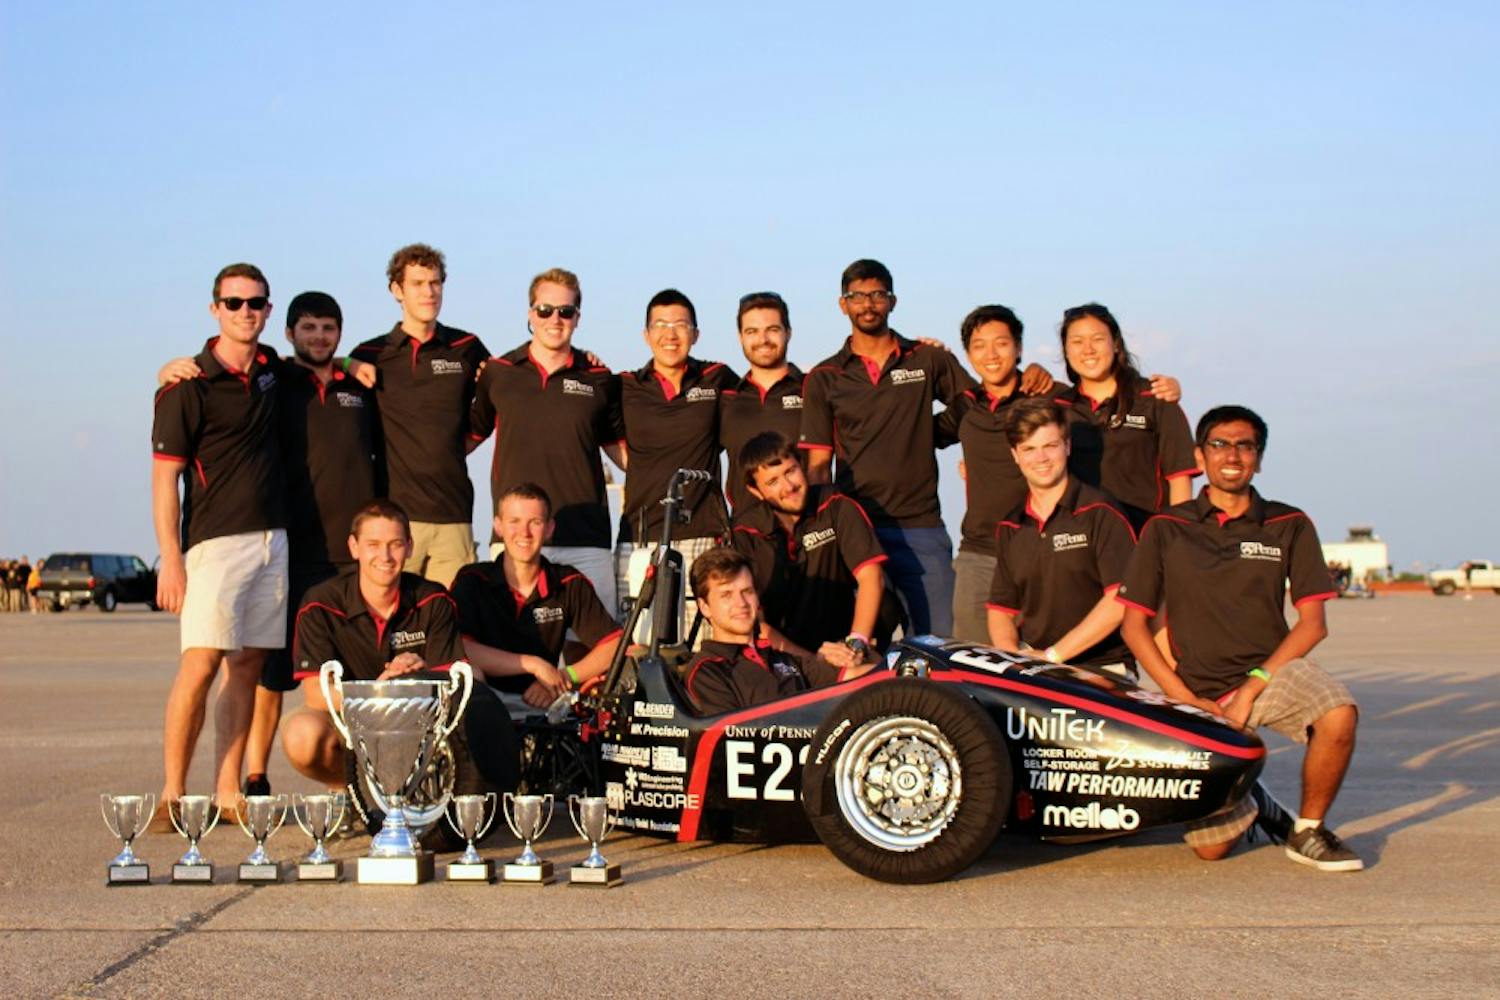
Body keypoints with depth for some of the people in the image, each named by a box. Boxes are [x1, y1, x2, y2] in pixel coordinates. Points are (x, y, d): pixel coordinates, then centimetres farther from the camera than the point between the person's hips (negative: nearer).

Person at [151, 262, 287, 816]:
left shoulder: (271, 369, 12)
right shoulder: (188, 387, -6)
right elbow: (165, 477, -7)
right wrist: (170, 560, -14)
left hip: (274, 538, 6)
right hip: (216, 542, -5)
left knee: (248, 664, 4)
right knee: (201, 662, -12)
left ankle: (228, 793, 8)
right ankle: (172, 795, -6)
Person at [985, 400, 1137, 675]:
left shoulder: (1100, 513, -2)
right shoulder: (1010, 527, 16)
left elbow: (1122, 600, -12)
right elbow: (1000, 608, 17)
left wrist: (1052, 655, -14)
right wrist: (1013, 658, -4)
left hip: (1103, 670, -4)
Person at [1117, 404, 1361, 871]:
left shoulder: (1290, 526, 6)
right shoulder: (1165, 530, 4)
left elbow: (1312, 623, 0)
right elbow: (1133, 625, 3)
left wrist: (1252, 687, -12)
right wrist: (1186, 698, -7)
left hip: (1272, 670, 1)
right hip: (1201, 693, 0)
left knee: (1338, 715, -34)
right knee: (1211, 846, -11)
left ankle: (1308, 831, -6)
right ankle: (1248, 804, 27)